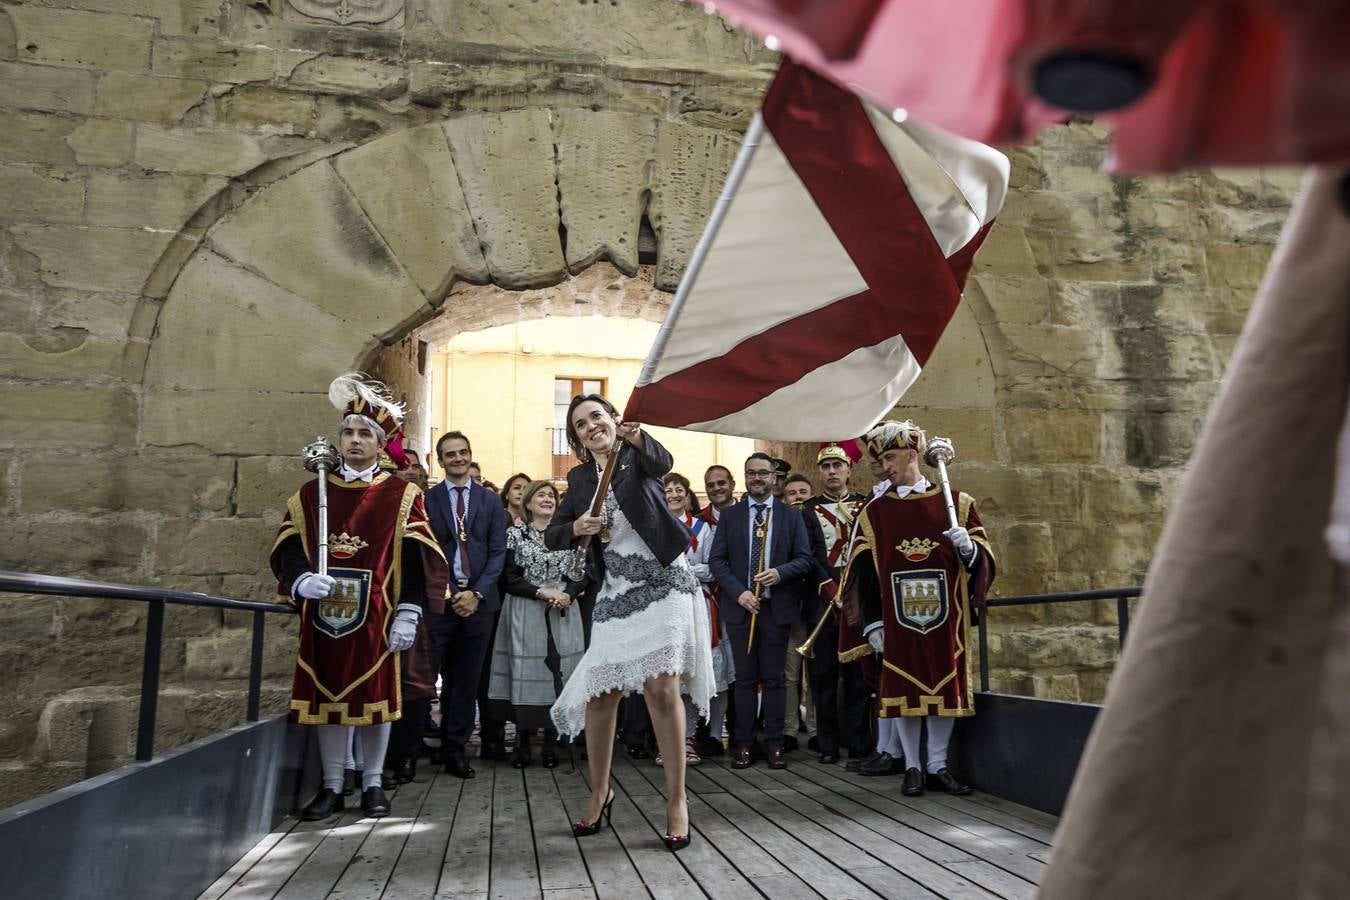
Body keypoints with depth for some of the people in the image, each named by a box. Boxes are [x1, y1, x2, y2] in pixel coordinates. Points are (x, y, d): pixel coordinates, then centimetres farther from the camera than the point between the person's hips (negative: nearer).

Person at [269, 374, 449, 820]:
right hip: (323, 615, 2)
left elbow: (417, 559, -3)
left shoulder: (401, 495, 1)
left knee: (375, 696, 5)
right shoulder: (310, 493, 9)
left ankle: (373, 783, 20)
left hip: (376, 617, -2)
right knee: (327, 696, 8)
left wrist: (408, 613, -10)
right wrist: (302, 580, -15)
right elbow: (286, 550, 6)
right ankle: (331, 786, 21)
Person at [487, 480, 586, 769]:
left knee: (558, 673, -1)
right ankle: (523, 742, 7)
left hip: (562, 614, 2)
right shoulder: (515, 533, 4)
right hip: (525, 615, -2)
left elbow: (581, 574, 8)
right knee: (525, 672, -3)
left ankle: (551, 742, 8)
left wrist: (568, 594, -12)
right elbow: (509, 577, -3)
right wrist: (542, 592, -14)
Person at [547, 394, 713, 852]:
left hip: (662, 584, -4)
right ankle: (600, 792, 23)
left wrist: (636, 437, -46)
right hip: (615, 592, 4)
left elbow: (661, 462, -25)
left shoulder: (637, 455, 0)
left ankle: (676, 797, -3)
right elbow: (552, 536, 10)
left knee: (661, 687, -14)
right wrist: (577, 527, -12)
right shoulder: (579, 478, 12)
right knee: (599, 694, 3)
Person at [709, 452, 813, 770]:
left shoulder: (791, 516, 5)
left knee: (774, 679, 5)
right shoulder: (729, 515, 6)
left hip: (777, 608, 0)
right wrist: (739, 592, -11)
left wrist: (780, 573, -17)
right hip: (739, 606, 1)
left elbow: (804, 559, 2)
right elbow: (717, 560, 1)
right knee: (745, 679, 6)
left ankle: (774, 744, 12)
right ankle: (743, 744, 12)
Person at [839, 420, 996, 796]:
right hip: (897, 619, 0)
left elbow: (983, 559, 6)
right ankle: (912, 767, 15)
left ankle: (939, 764, 19)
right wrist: (871, 622, -3)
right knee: (903, 688, 3)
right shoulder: (874, 512, 5)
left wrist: (969, 547, -17)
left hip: (945, 618, 0)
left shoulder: (957, 503, 5)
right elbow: (863, 572, 3)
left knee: (946, 686, 5)